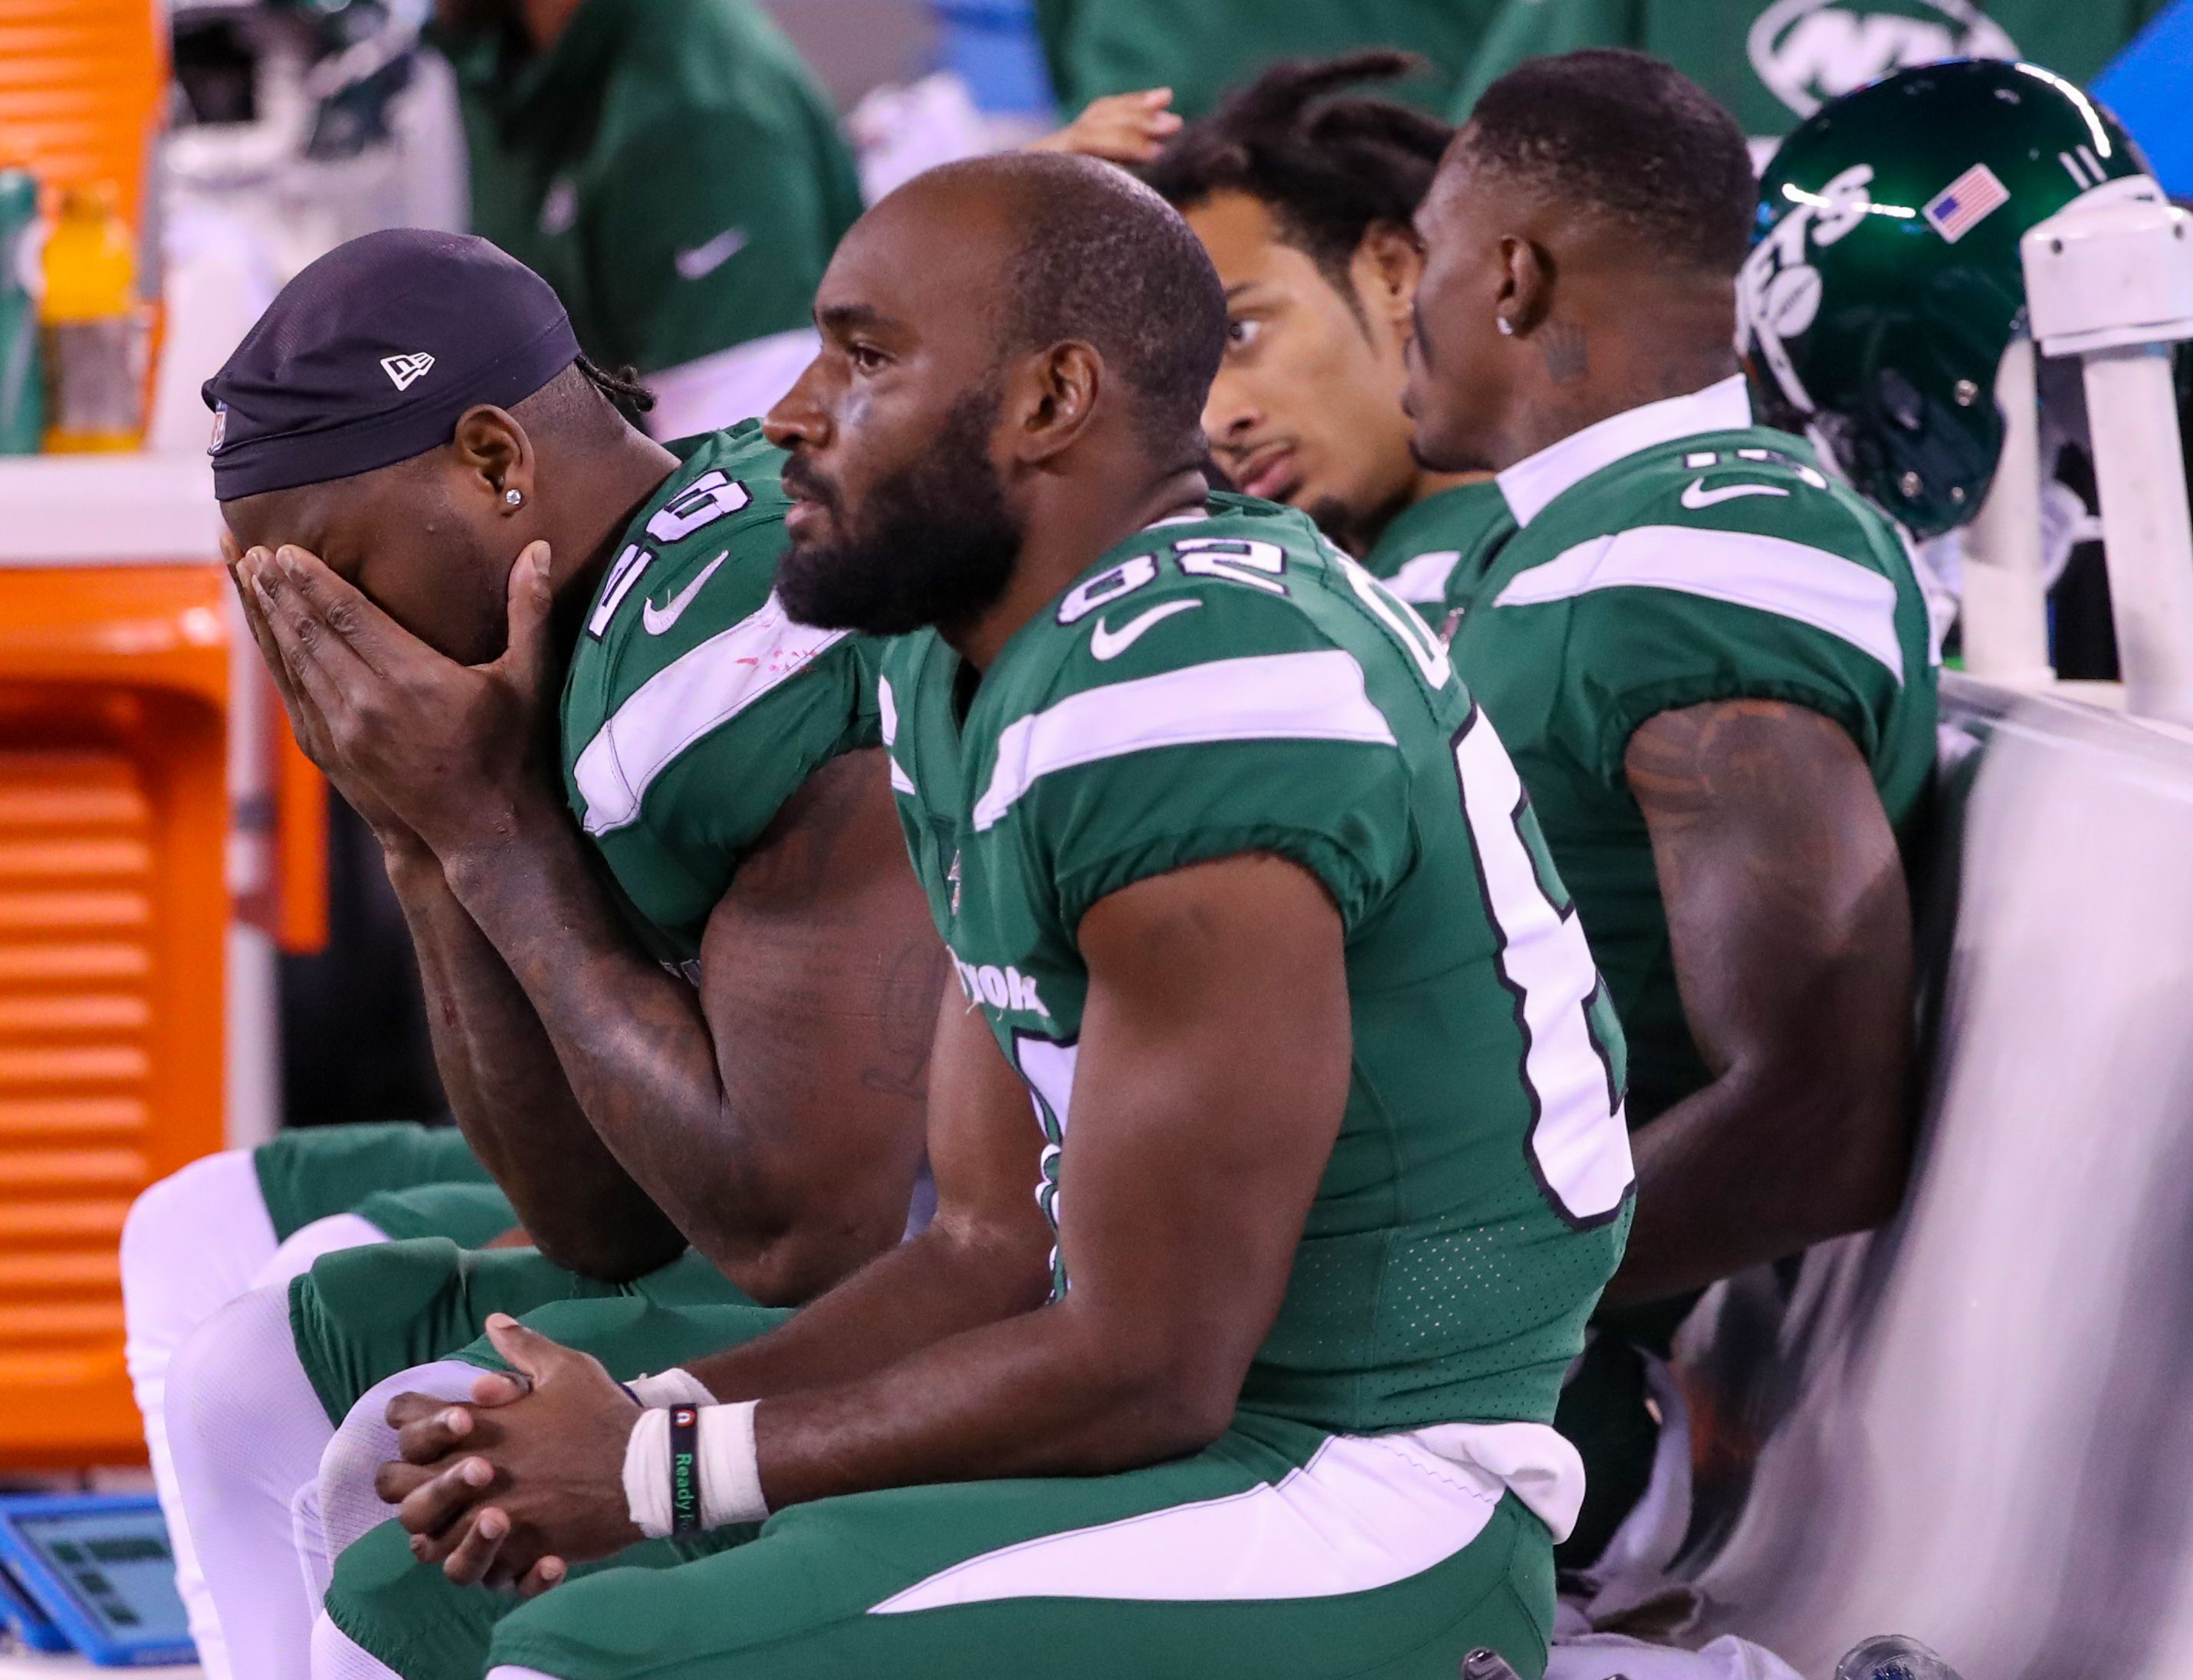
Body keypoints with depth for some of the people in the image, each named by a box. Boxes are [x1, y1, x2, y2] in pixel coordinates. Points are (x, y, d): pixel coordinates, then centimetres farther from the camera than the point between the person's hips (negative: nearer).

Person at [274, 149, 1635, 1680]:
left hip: (1365, 1499, -10)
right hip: (1185, 1426, 10)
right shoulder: (964, 684, 10)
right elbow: (995, 1250, 13)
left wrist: (661, 1472, -12)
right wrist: (654, 1413, -4)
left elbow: (1139, 1370, -21)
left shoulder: (1188, 714, -23)